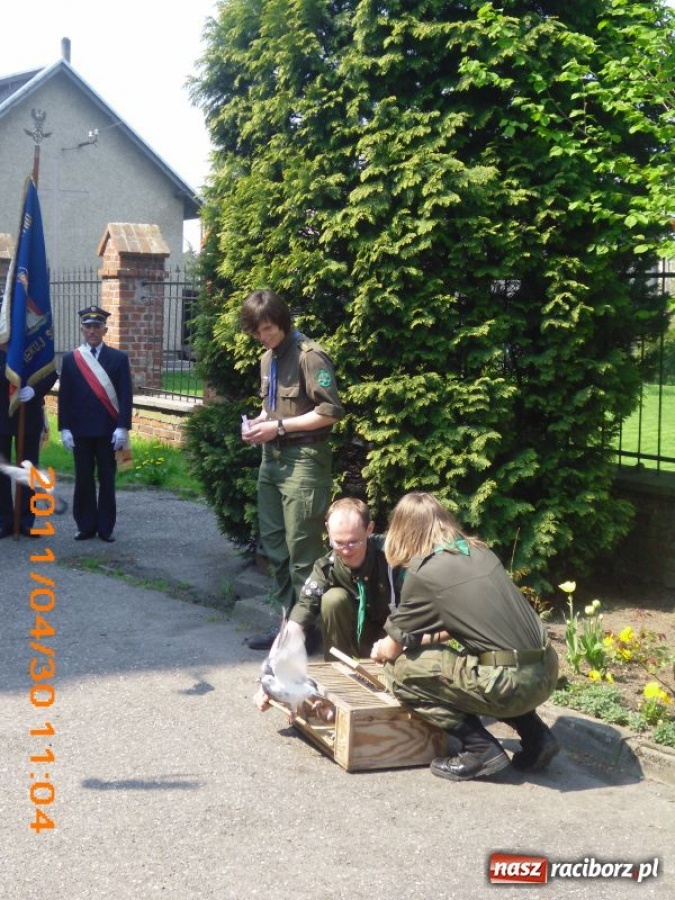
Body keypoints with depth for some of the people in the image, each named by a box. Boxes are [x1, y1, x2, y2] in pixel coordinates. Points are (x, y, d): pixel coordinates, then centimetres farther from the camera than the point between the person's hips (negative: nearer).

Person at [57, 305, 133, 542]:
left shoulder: (119, 358, 2)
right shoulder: (70, 359, 5)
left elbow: (126, 396, -3)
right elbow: (64, 397, 4)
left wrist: (122, 427, -10)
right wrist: (64, 428, -3)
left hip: (108, 430, -1)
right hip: (80, 430, 1)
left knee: (107, 479, 4)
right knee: (83, 479, 6)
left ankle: (106, 527, 11)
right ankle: (85, 526, 14)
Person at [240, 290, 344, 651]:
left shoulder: (308, 356, -12)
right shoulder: (267, 359, 15)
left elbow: (330, 412, -17)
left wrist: (278, 427, -16)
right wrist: (258, 423, 4)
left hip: (302, 459, -9)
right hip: (272, 458, 9)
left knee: (302, 550, -6)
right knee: (274, 546, 12)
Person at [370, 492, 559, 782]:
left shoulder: (422, 574, -4)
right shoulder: (479, 552, 15)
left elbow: (392, 649, 7)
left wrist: (379, 651, 30)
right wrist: (429, 637, 38)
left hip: (511, 683, -7)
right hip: (546, 672, 8)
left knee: (400, 669, 2)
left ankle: (480, 748, 1)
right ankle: (535, 734, 20)